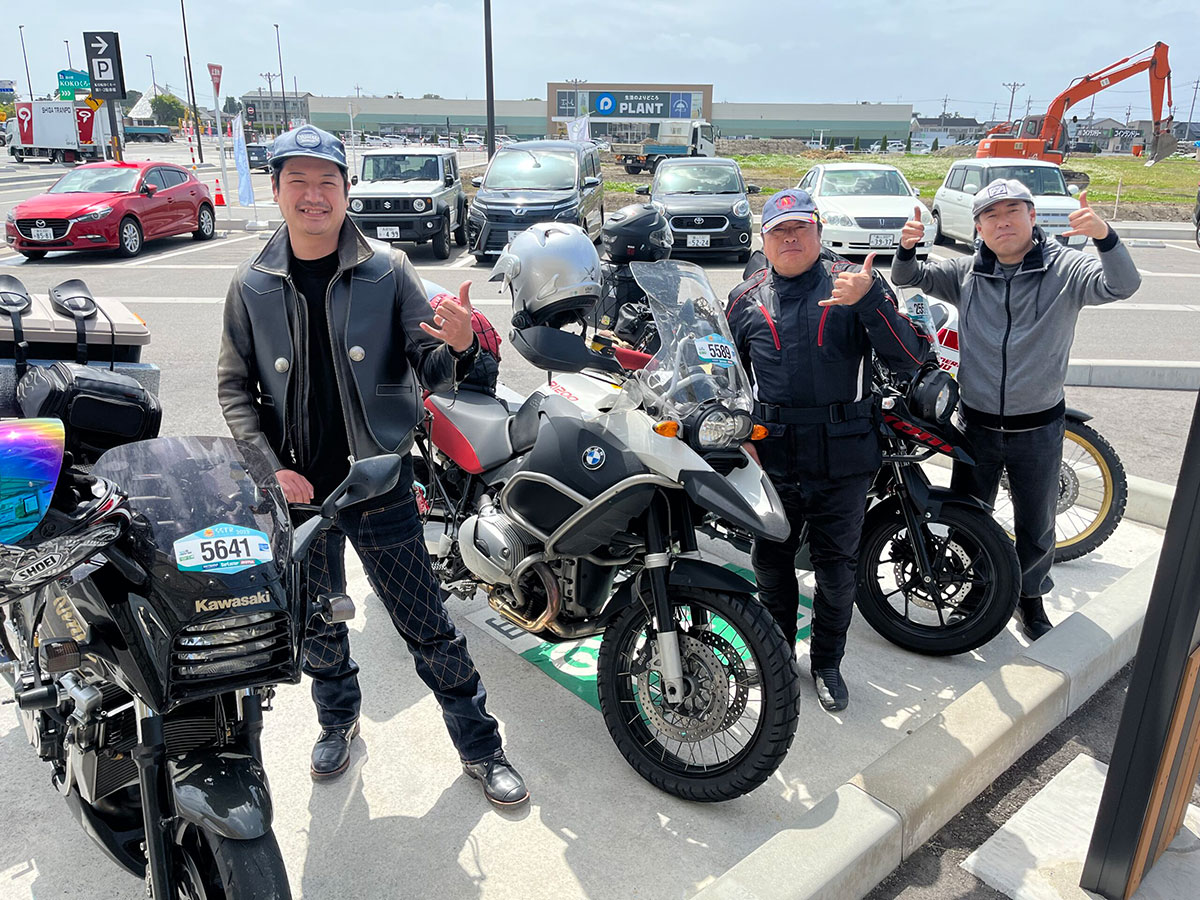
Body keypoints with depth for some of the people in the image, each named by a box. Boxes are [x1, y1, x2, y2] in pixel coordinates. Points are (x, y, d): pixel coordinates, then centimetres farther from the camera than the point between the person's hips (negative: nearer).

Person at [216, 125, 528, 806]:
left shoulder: (387, 272, -6)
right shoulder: (253, 287, 0)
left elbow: (431, 371, -6)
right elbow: (235, 387, 6)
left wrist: (460, 348, -30)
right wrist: (270, 468, -7)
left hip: (380, 486, -2)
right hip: (297, 491, 3)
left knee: (430, 630, 4)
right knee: (318, 627, 21)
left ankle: (480, 746, 22)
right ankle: (339, 720, 47)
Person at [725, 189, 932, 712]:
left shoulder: (854, 284, -2)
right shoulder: (745, 300, 5)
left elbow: (909, 360, -12)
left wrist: (869, 301, -26)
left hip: (841, 458, -2)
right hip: (770, 458, 2)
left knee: (836, 568, 13)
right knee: (771, 562, 17)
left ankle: (827, 662, 35)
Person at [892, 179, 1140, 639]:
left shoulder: (1065, 267, -9)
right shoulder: (966, 272, 1)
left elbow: (1122, 285, -23)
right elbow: (909, 278, 2)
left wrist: (1104, 236, -43)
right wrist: (906, 248, -21)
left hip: (1038, 428, -1)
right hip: (977, 424, 2)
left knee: (1036, 526, 15)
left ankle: (1030, 596, 39)